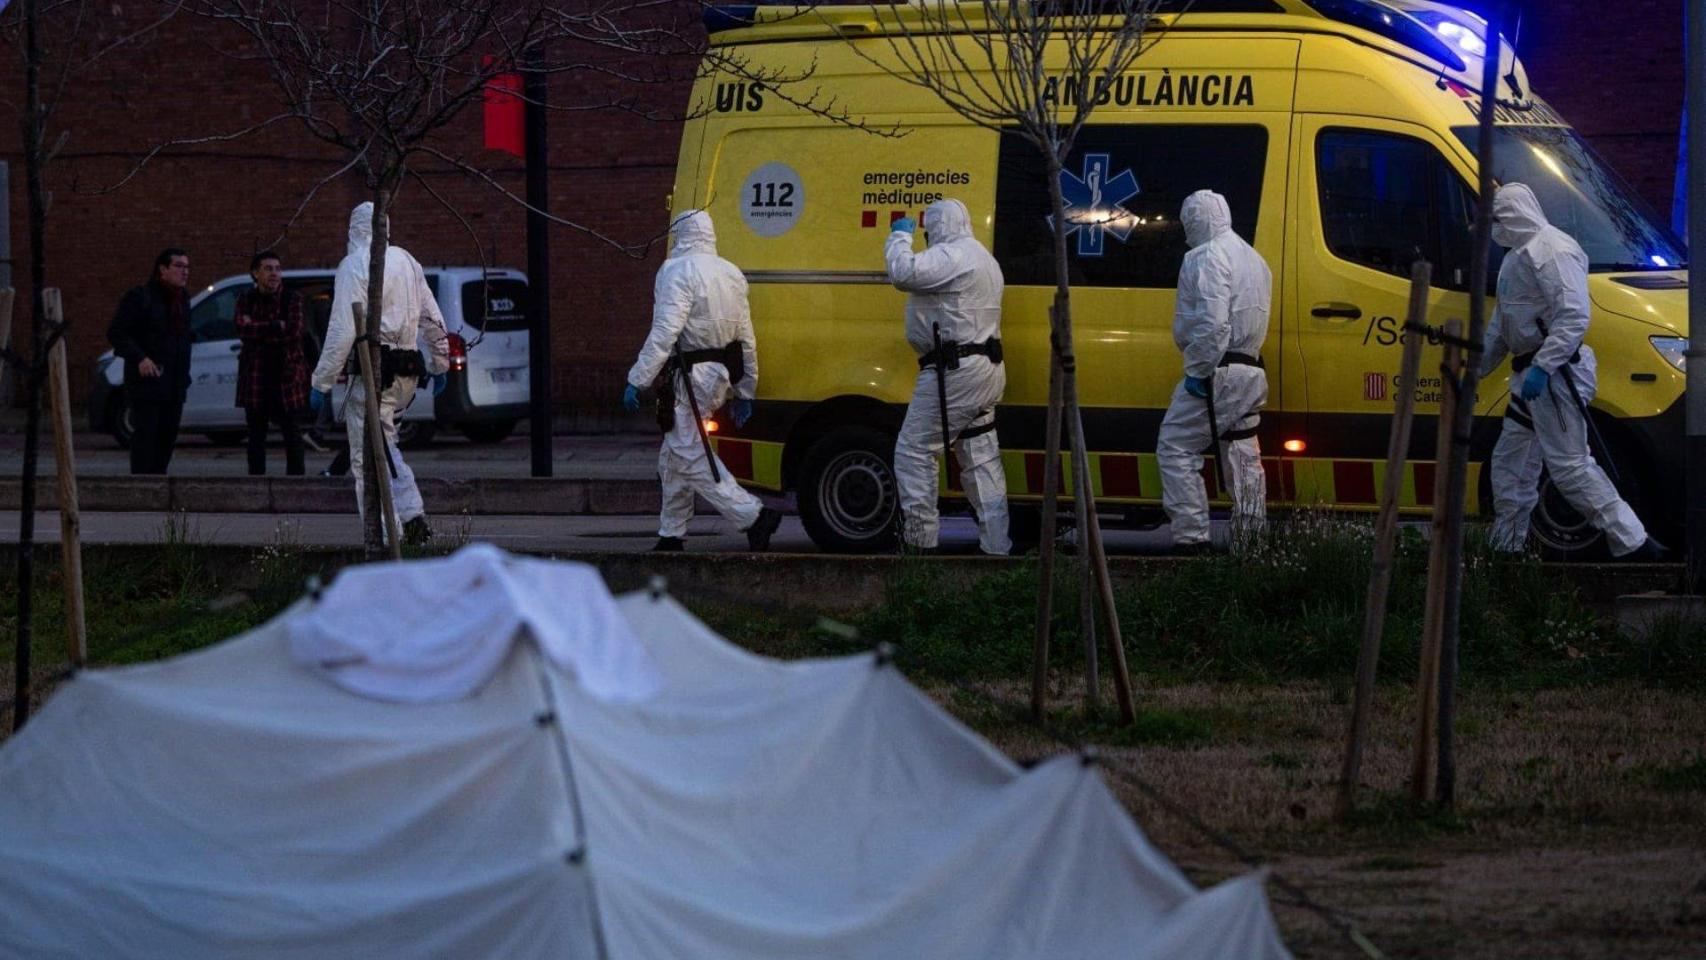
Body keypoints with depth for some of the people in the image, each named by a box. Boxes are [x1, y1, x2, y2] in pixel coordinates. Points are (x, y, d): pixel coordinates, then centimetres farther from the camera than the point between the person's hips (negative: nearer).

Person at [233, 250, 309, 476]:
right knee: (256, 430, 4)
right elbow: (242, 327, -10)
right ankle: (255, 476, 7)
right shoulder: (246, 300, 8)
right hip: (255, 373, 2)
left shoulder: (291, 300, 2)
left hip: (286, 372, -2)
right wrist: (276, 327, -15)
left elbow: (294, 333, -13)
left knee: (290, 429, -1)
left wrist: (257, 330, -11)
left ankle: (295, 474, 2)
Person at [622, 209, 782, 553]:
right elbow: (746, 339, 17)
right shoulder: (731, 274, 13)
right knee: (674, 454, 18)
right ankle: (671, 535, 22)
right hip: (721, 376, 9)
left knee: (689, 456, -7)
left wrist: (637, 380, -18)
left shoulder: (678, 271, -13)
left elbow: (664, 333, -21)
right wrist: (745, 392, 23)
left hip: (690, 378, -9)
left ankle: (754, 515, -16)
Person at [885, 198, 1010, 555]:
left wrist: (899, 237, -10)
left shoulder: (951, 256, -15)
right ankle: (997, 546, 11)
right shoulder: (983, 259, 20)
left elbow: (903, 273, -26)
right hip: (985, 371, 10)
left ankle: (919, 538, -6)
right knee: (981, 459, 11)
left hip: (953, 373, -10)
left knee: (914, 451, -4)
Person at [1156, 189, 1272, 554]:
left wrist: (1198, 370, -18)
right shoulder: (1255, 260, 19)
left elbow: (1212, 322, -23)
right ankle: (1252, 537, 12)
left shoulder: (1207, 258, -12)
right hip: (1252, 373, 9)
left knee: (1175, 446, -5)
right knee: (1243, 458, 12)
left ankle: (1191, 534, -11)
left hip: (1216, 374, -9)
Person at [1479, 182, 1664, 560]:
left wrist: (1542, 367, -29)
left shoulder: (1553, 251, -15)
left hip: (1555, 373, -11)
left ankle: (1633, 543, -13)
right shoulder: (1519, 254, 19)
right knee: (1510, 461, 14)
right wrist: (1477, 368, 25)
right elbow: (1501, 323, 27)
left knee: (1569, 465, -13)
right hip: (1530, 373, 11)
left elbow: (1574, 316, -25)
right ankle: (1506, 545, 23)